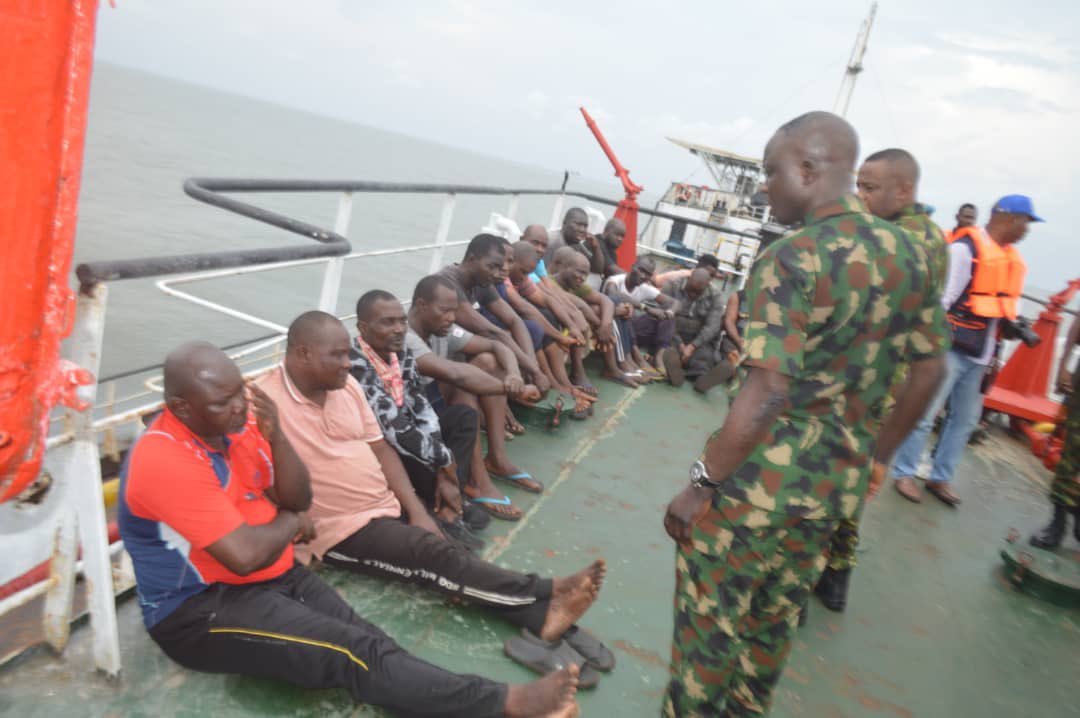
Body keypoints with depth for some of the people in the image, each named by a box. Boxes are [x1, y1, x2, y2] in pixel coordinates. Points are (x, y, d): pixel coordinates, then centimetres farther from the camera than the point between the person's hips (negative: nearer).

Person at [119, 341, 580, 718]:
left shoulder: (234, 422, 2)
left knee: (368, 644, -18)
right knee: (354, 655, -23)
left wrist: (275, 436, -13)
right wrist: (290, 522, -7)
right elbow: (245, 555, -28)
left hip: (277, 576, 7)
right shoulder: (164, 459, -23)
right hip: (199, 609, -7)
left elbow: (299, 500, 3)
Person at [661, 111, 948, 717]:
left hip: (762, 479, -7)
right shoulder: (908, 252, 4)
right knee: (775, 619, 24)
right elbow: (930, 368, 11)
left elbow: (768, 394, -25)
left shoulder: (793, 259, -19)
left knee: (709, 620, 11)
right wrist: (878, 457, 21)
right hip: (838, 482, 8)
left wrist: (701, 485, -17)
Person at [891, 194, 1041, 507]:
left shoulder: (1011, 257, 12)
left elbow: (1000, 304, 20)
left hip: (979, 355, 9)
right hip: (952, 349, -8)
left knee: (965, 419, 12)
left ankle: (940, 478, 23)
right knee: (926, 415, -2)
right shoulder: (965, 248, -13)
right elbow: (941, 299, -15)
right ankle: (904, 473, 11)